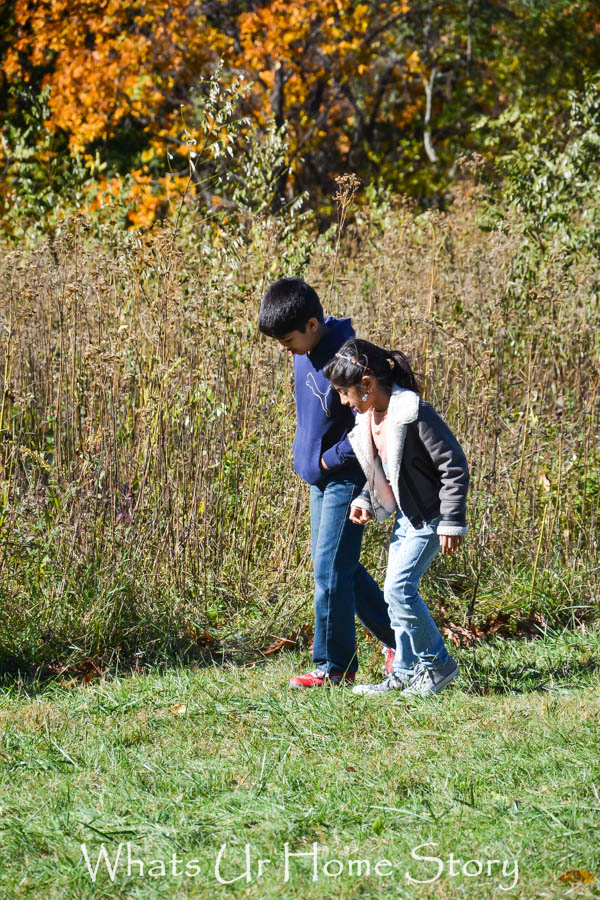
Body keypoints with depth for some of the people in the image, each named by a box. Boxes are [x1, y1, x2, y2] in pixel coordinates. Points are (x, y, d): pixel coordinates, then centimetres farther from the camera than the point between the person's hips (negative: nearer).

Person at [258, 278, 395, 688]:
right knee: (335, 566, 14)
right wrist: (309, 455, 12)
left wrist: (330, 459, -17)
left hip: (346, 477, -10)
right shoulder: (307, 352, 3)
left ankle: (334, 666, 4)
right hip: (321, 476, 10)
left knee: (330, 569, -6)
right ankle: (398, 636, 25)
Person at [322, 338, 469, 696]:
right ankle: (406, 673, 18)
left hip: (430, 515, -9)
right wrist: (365, 502, 2)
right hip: (404, 515, 9)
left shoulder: (414, 412, -23)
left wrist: (451, 523, -20)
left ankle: (438, 663, -2)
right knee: (398, 591, 9)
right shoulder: (367, 419, 4)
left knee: (399, 587, -15)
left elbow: (454, 465, -20)